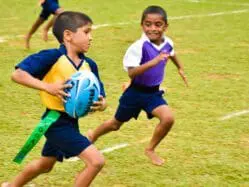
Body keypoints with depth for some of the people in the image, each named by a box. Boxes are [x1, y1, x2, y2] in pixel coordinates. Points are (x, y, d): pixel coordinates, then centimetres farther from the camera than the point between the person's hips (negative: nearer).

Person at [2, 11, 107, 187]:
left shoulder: (89, 65, 0)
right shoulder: (52, 57, -19)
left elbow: (99, 95, 6)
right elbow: (18, 74, -22)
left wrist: (101, 104, -18)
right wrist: (48, 87, -33)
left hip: (71, 122, 8)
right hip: (57, 121, -8)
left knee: (45, 165, 28)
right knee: (96, 161, -17)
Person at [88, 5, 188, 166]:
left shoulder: (167, 43, -9)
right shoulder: (139, 46, -29)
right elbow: (131, 73, -38)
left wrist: (180, 68, 32)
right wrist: (152, 62, -49)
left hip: (153, 93, 4)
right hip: (136, 92, -4)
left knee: (168, 118, -20)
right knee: (116, 124, 16)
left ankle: (151, 150, 5)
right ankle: (93, 135, 49)